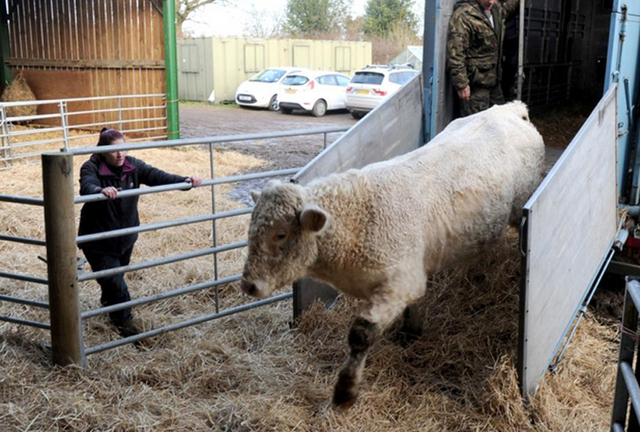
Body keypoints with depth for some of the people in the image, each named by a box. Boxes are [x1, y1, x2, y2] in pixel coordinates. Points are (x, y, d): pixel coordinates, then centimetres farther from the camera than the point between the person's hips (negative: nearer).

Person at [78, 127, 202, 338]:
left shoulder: (132, 165, -7)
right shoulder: (91, 168, -18)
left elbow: (157, 176, -18)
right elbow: (87, 186, -39)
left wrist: (185, 181, -34)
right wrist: (101, 191, -63)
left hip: (126, 236, 5)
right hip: (98, 240, -5)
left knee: (117, 274, 23)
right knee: (114, 281, -7)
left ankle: (108, 302, 53)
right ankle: (124, 320, 14)